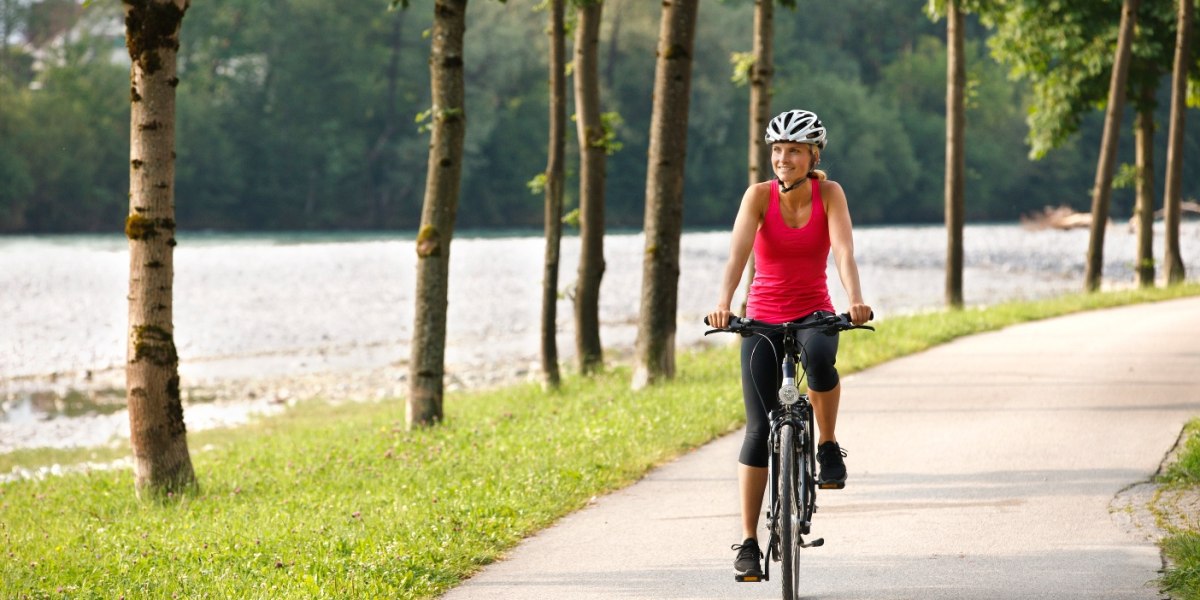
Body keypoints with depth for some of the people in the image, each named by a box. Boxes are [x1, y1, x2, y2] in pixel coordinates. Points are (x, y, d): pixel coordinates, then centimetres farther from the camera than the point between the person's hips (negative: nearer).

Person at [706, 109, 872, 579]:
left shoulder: (829, 194, -8)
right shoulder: (760, 195, -10)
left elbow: (844, 252, -21)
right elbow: (738, 253, -23)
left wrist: (856, 300, -40)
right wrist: (723, 303, -40)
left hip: (814, 313, 0)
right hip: (763, 318, 0)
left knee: (819, 359, -38)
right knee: (760, 429, -5)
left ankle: (829, 447, -13)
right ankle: (749, 542, 2)